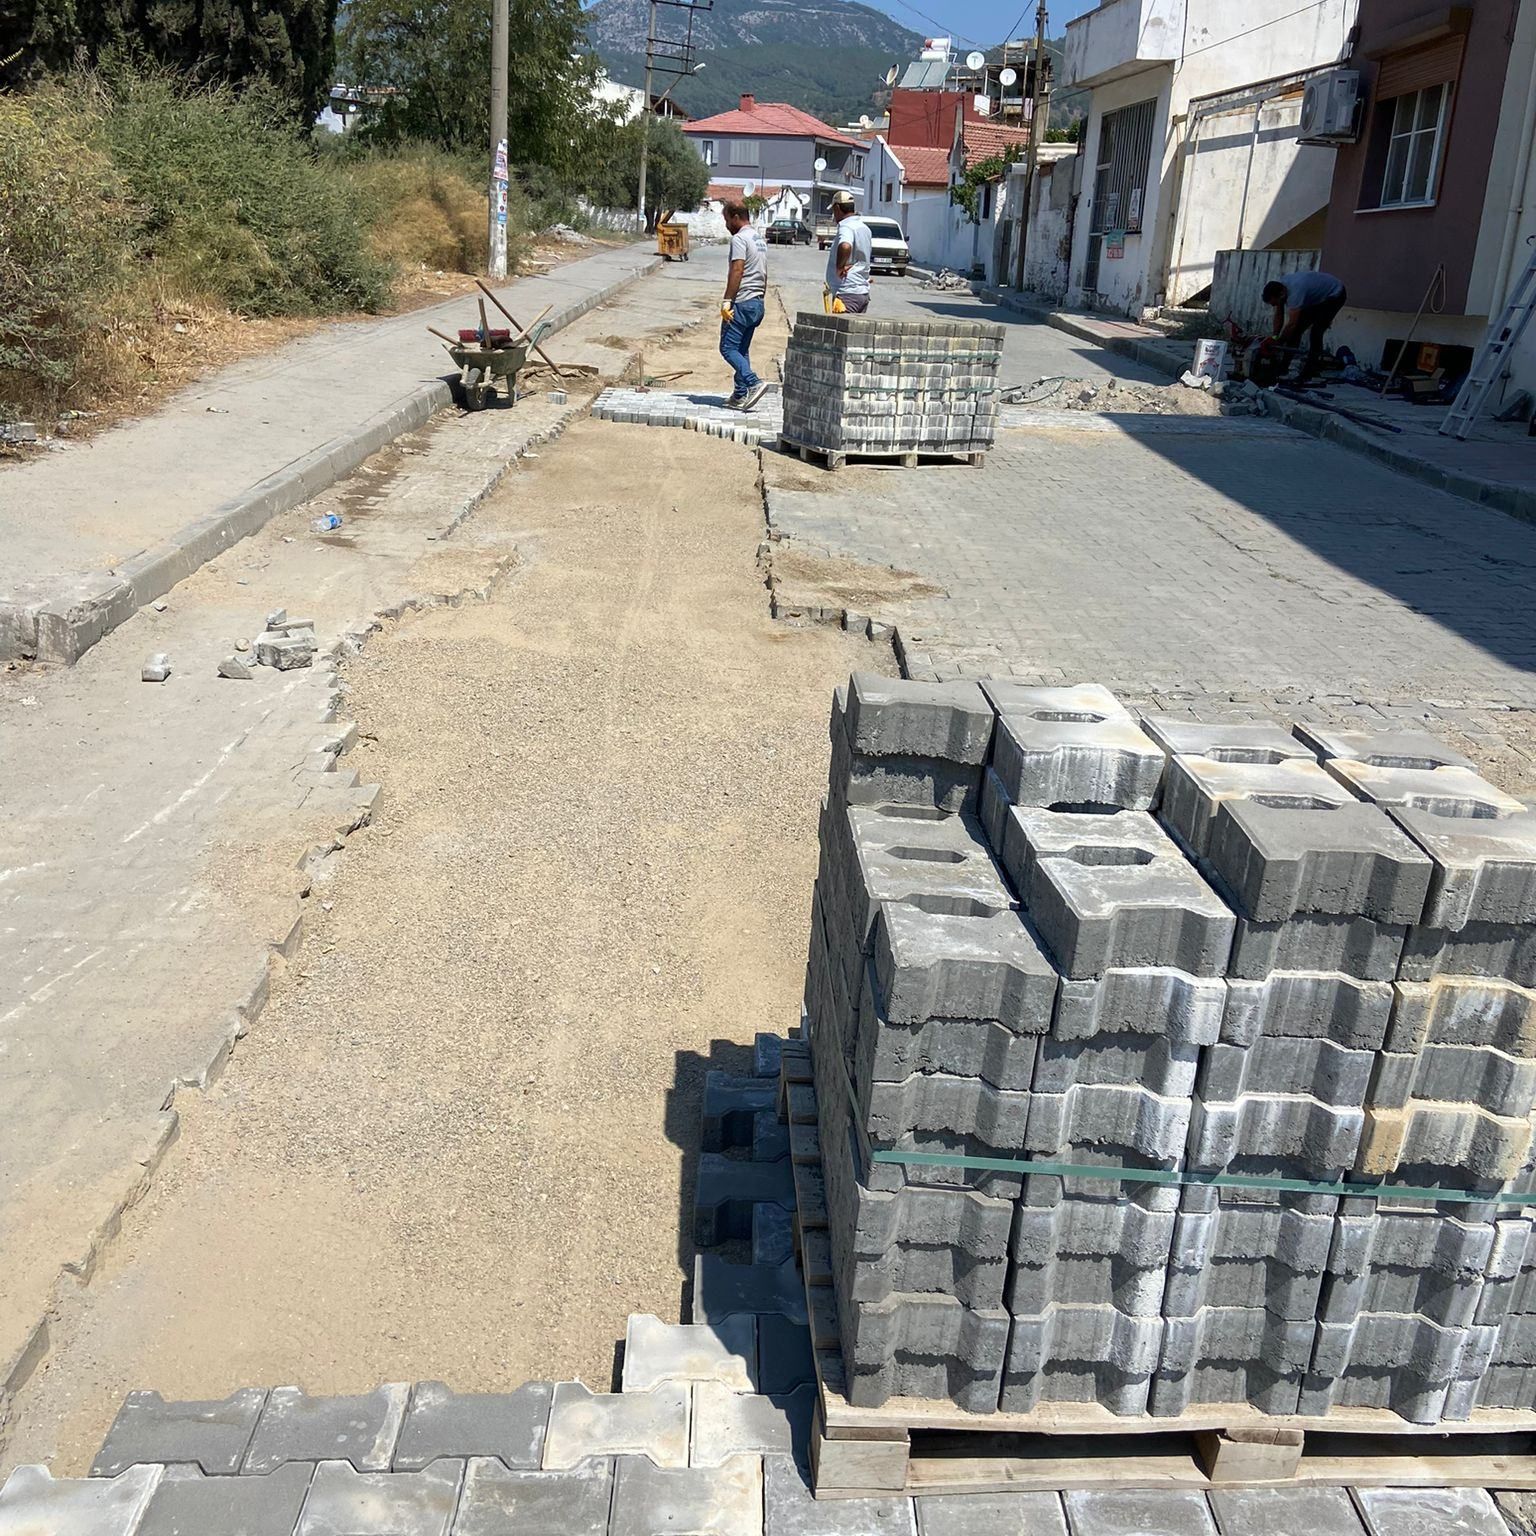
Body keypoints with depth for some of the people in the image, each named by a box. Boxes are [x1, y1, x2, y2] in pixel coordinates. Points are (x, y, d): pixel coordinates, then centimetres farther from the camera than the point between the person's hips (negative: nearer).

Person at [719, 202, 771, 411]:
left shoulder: (739, 239, -11)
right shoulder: (759, 240, 19)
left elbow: (737, 271, -20)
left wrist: (726, 300, -21)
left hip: (741, 302, -9)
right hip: (757, 303, 9)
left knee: (728, 348, -8)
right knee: (742, 350, 12)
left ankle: (754, 383, -21)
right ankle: (740, 395, 10)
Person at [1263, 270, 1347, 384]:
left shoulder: (1295, 291, -41)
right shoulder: (1278, 287, -16)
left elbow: (1291, 324, -40)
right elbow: (1279, 316, -6)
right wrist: (1275, 337, -11)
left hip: (1334, 295, -9)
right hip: (1317, 296, 9)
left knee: (1315, 332, -20)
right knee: (1297, 328, 1)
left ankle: (1307, 374, -17)